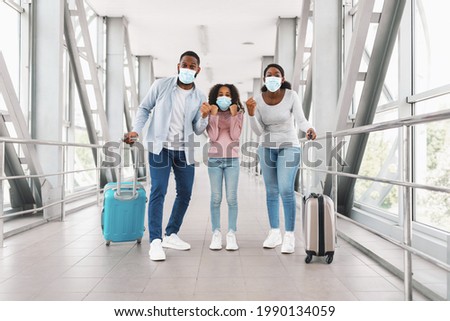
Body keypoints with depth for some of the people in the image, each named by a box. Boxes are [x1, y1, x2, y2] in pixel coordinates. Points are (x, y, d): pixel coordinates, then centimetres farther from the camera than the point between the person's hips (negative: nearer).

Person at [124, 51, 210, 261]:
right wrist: (136, 130, -8)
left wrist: (204, 117, -16)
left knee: (185, 193, 7)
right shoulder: (161, 85, -3)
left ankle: (171, 235, 24)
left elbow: (198, 130, 4)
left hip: (184, 150, 4)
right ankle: (155, 241, -4)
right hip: (160, 147, -4)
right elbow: (144, 108, 6)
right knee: (158, 192, -9)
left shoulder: (199, 98, 3)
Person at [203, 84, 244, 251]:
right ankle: (216, 233, 8)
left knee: (231, 198, -3)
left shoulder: (238, 113, 5)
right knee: (216, 198, 0)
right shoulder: (211, 113, 6)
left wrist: (233, 116, -11)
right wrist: (214, 116, -10)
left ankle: (231, 234, 5)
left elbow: (235, 136, -7)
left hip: (232, 159, 0)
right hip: (214, 159, 0)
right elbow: (213, 137, -7)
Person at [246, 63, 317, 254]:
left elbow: (301, 120, -17)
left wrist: (309, 129, -39)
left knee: (286, 190, -16)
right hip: (267, 148, 3)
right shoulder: (258, 100, -8)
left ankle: (289, 235, -8)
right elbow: (259, 132, -10)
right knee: (271, 191, 5)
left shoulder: (291, 96, -14)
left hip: (289, 147, -3)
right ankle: (274, 233, 15)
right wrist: (251, 113, -26)